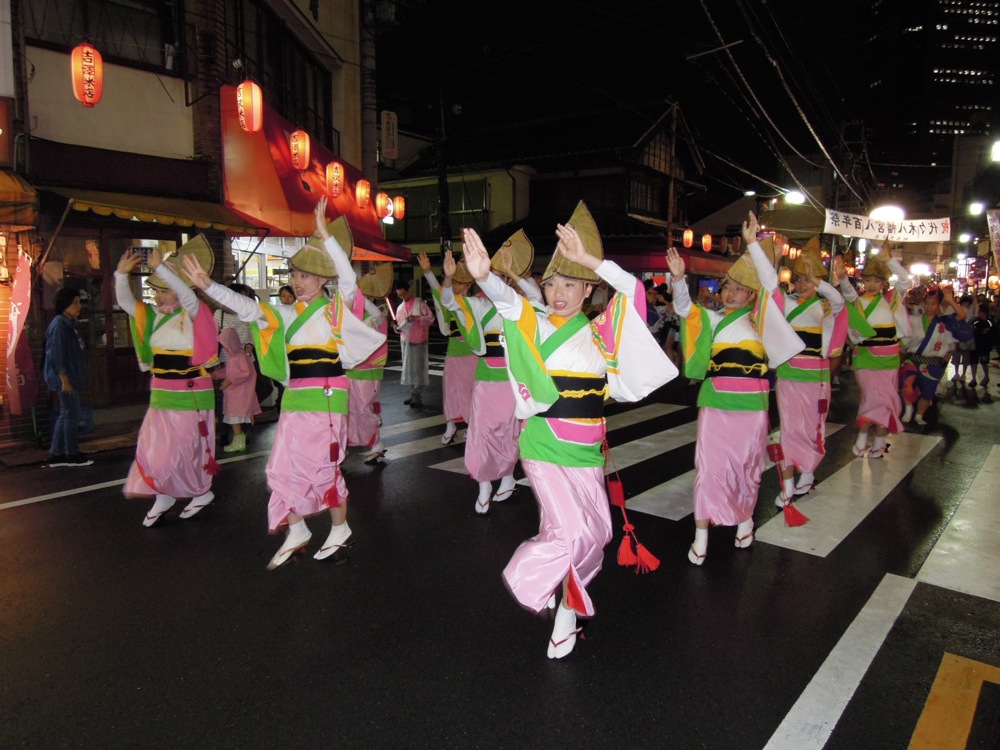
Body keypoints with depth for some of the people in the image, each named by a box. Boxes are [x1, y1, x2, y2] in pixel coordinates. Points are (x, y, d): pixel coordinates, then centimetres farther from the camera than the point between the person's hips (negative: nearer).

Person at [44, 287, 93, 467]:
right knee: (72, 413, -3)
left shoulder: (69, 324, 14)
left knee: (66, 414, 13)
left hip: (71, 376, 10)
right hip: (64, 377, -10)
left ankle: (56, 454, 19)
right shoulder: (59, 325, -15)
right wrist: (64, 380, -20)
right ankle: (72, 455, 6)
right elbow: (55, 355, -19)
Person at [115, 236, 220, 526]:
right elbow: (125, 302, 5)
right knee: (153, 448, 7)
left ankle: (203, 492, 24)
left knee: (185, 449, 3)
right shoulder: (152, 314, 8)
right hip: (161, 394, 6)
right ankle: (163, 497, 22)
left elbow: (188, 295, -29)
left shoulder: (192, 314, -10)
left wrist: (160, 267, -33)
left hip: (191, 394, -6)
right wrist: (122, 274, -9)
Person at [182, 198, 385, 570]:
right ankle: (296, 531, 22)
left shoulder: (335, 309, -4)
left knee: (324, 467, 1)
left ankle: (340, 530, 21)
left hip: (326, 399, -6)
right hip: (295, 400, 6)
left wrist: (326, 236, -27)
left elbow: (348, 279, -21)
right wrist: (207, 285, -6)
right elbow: (247, 308, 5)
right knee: (283, 467, 6)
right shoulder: (286, 314, 11)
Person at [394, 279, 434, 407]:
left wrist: (416, 318, -21)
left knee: (418, 368, -4)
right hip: (405, 341, 6)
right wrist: (397, 328, -3)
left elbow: (431, 318, -9)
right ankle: (412, 393, 16)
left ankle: (418, 396, -1)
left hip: (418, 341, -6)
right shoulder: (400, 307, 13)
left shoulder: (420, 303, -4)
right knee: (408, 368, 8)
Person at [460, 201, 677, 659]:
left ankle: (568, 607, 34)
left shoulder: (598, 332, 5)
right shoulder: (535, 325, -4)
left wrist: (589, 260, -19)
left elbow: (633, 291, -7)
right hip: (545, 446, -4)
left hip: (587, 449, 5)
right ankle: (527, 579, 15)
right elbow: (509, 301, -25)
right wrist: (485, 277, -47)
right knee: (569, 530, -15)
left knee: (594, 531, 11)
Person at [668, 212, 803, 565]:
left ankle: (744, 519, 34)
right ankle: (701, 535, 5)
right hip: (715, 402, 0)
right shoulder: (711, 319, 8)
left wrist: (752, 243, -12)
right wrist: (679, 278, -27)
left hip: (751, 403, 0)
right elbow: (683, 307, -8)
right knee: (709, 465, -1)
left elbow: (770, 282, -6)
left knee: (747, 464, 13)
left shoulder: (758, 319, 6)